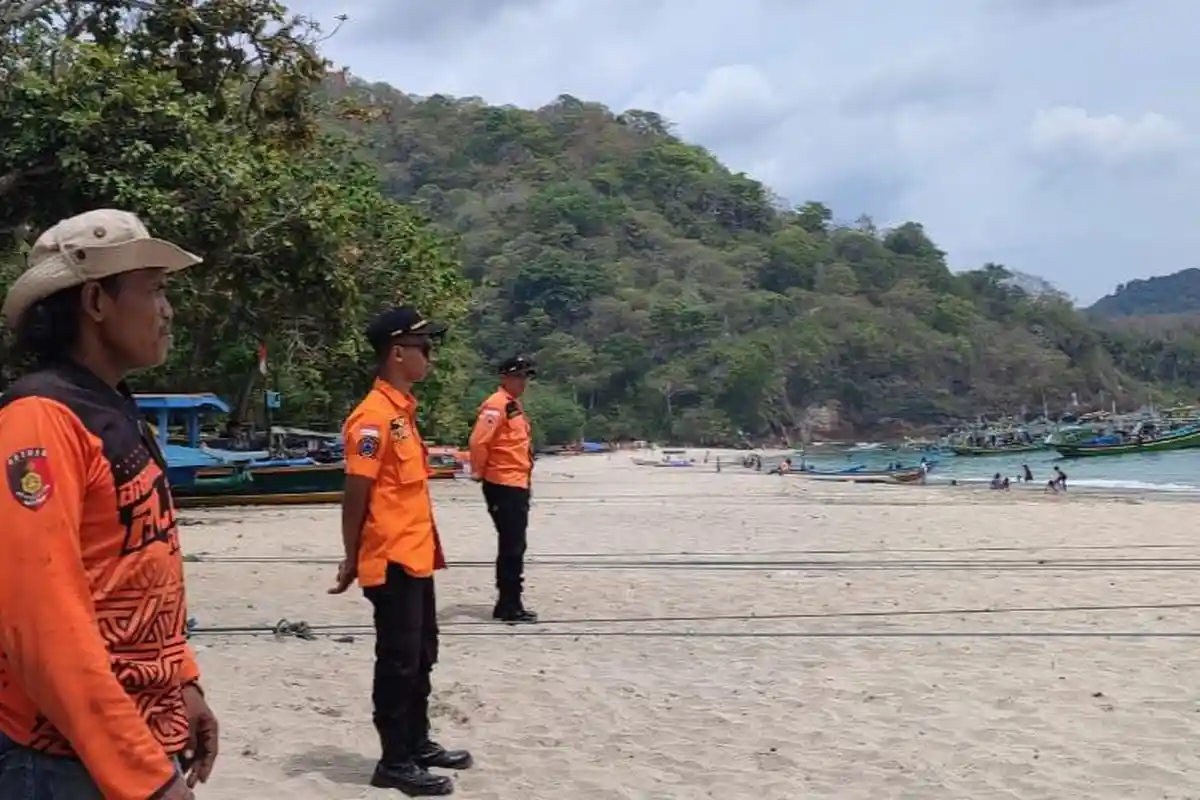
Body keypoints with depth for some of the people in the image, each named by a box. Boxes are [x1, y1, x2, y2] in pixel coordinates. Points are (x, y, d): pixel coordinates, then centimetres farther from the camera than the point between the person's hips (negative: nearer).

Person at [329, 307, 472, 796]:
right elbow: (356, 493, -17)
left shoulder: (403, 410, 12)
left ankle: (418, 745, 30)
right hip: (391, 561, -9)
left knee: (421, 656, 17)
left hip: (416, 557, 9)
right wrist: (351, 559, -14)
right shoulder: (374, 416, -17)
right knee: (398, 661, 0)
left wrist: (429, 544, 16)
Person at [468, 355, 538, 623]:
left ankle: (510, 604, 21)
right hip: (503, 487, -10)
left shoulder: (514, 405, 16)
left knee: (514, 546, 13)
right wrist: (479, 472, -11)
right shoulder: (497, 405, -15)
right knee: (511, 547, -6)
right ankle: (508, 606, 0)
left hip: (517, 485, 10)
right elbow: (478, 441, -24)